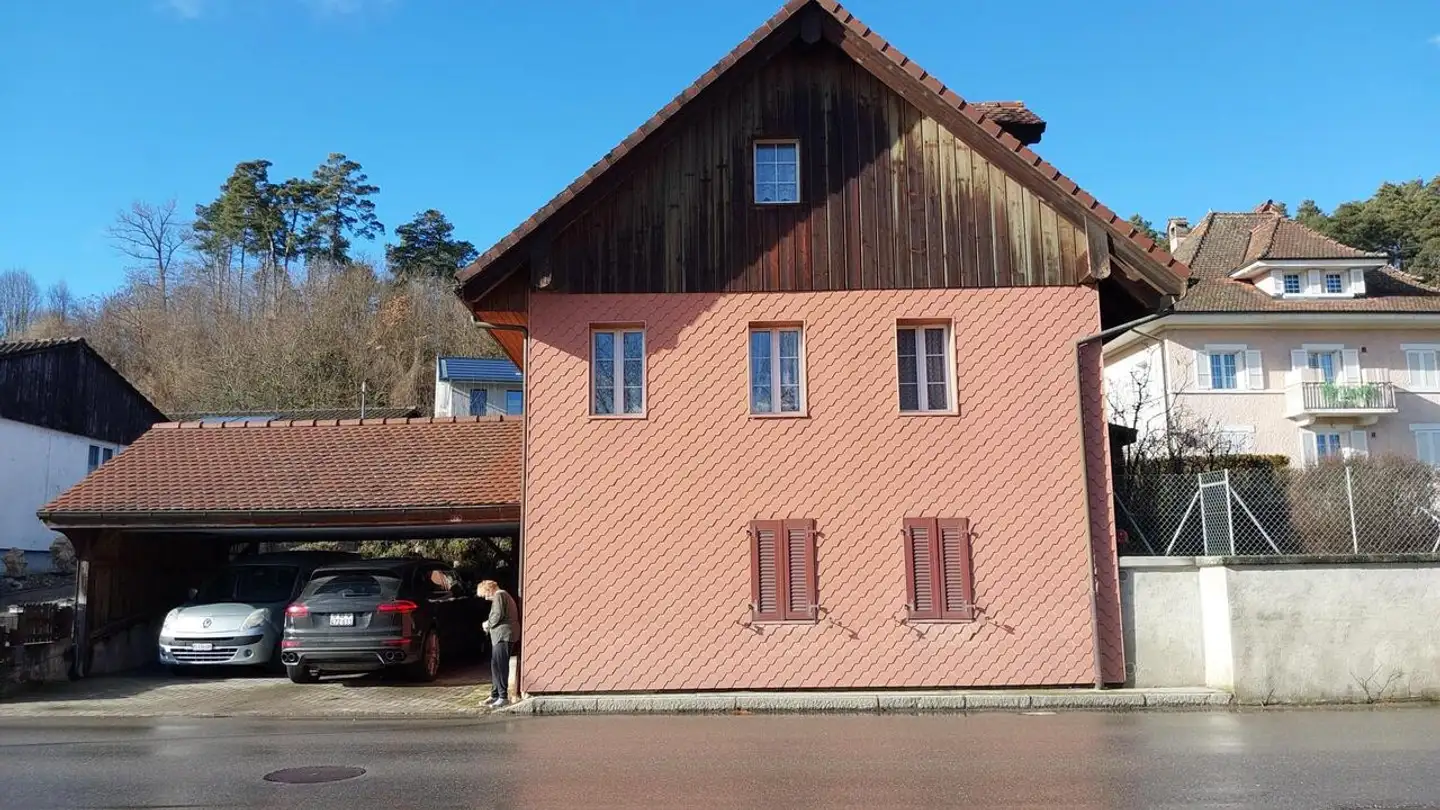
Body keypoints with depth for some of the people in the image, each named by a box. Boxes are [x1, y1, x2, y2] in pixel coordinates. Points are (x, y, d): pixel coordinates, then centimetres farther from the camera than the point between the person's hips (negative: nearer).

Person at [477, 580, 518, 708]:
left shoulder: (499, 595, -7)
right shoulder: (504, 596, 24)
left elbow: (498, 615, -18)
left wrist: (488, 624, -3)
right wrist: (490, 625, 13)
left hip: (503, 635, -11)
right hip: (501, 636, 11)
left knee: (500, 666, -11)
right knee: (495, 666, 14)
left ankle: (503, 697, -12)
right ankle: (495, 695, 19)